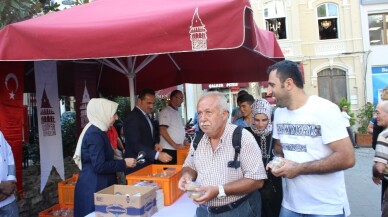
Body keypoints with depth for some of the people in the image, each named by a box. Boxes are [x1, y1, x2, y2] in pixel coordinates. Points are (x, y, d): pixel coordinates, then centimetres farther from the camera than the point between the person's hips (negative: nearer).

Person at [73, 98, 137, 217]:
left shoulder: (96, 131, 11)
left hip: (97, 185, 10)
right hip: (94, 187, -10)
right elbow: (99, 166, -23)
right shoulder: (95, 134, -19)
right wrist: (124, 163, -16)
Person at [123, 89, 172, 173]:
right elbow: (135, 145, -24)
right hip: (137, 167, -8)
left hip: (147, 164, 8)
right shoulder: (133, 118, -17)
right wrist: (157, 155, -31)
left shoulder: (147, 116, 11)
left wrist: (155, 144, 1)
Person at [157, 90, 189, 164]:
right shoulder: (166, 111, -9)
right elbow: (162, 131, -16)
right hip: (168, 150, -8)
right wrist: (175, 145, -18)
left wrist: (184, 141, 9)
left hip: (178, 150, 8)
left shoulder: (178, 113, 17)